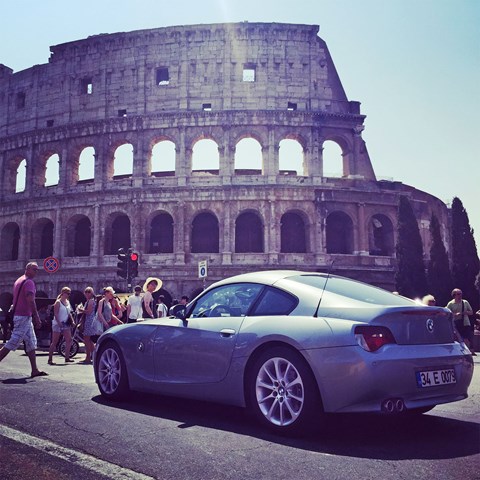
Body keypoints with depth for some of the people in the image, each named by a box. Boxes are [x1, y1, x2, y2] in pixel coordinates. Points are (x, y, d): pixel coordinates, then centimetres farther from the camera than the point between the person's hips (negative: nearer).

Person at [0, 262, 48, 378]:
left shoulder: (18, 281, 18)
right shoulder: (29, 282, -12)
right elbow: (30, 300, -22)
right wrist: (37, 317, -22)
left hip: (18, 315, 10)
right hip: (24, 316, -10)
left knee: (31, 343, 9)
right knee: (13, 342, -8)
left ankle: (35, 370, 8)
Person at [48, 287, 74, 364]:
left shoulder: (68, 302, 12)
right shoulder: (58, 302, -10)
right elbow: (55, 314, -16)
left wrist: (72, 321, 5)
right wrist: (59, 323, -25)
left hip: (66, 324, 7)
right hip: (57, 324, -7)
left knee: (69, 340, -1)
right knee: (54, 342, -2)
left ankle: (67, 358, 4)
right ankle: (50, 359, 4)